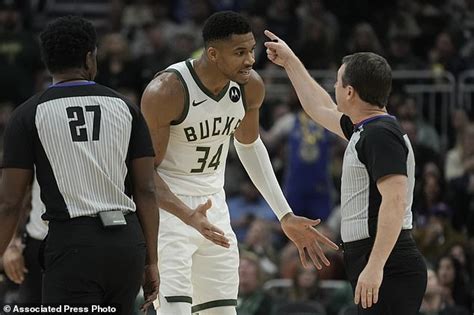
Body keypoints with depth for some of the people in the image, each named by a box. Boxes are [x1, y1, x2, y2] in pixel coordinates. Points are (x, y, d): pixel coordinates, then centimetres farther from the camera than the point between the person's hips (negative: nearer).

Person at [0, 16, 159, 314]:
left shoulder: (29, 114, 1)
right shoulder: (125, 107, 8)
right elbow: (146, 191, 7)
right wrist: (151, 261, 13)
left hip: (73, 244, -4)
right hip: (128, 243, 4)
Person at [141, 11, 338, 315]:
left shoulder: (251, 87, -6)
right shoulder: (165, 92, -25)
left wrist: (285, 216, 11)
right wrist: (188, 216, -35)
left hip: (214, 207, 6)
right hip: (166, 208, -6)